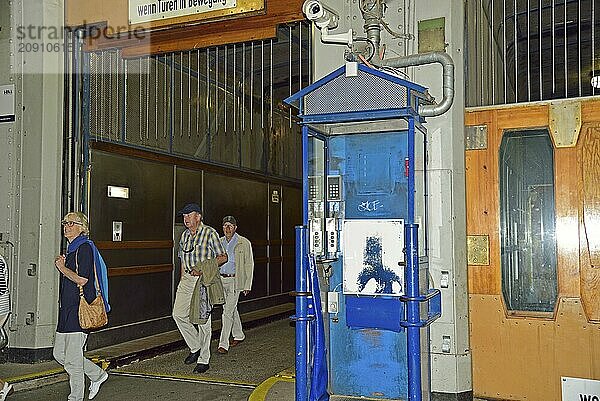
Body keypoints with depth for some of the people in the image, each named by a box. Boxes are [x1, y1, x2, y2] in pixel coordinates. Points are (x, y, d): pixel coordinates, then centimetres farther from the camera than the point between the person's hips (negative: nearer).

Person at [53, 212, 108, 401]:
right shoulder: (71, 249, 17)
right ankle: (97, 375, 26)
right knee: (59, 353, 13)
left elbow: (81, 279, -20)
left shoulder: (84, 248, -12)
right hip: (67, 309, 10)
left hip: (79, 309, -10)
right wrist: (62, 265, 6)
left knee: (73, 358, -3)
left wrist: (63, 267, -8)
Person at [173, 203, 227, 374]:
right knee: (178, 314, 0)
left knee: (203, 320, -3)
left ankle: (203, 360, 7)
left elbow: (223, 257, -5)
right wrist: (182, 280, 14)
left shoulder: (210, 233, -6)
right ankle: (195, 348, 19)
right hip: (187, 279, 7)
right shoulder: (185, 235, 14)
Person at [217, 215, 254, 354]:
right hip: (221, 280, 5)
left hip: (235, 281, -5)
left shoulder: (244, 243, -6)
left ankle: (223, 344, -8)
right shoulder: (219, 242, 8)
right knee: (231, 308, 16)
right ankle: (239, 335, 34)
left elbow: (249, 265, -4)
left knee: (228, 311, -10)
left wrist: (247, 285, -7)